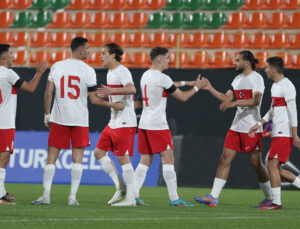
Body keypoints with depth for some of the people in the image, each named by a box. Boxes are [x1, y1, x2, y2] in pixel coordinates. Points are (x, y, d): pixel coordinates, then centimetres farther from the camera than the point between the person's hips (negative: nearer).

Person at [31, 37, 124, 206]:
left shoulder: (57, 67, 2)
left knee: (52, 158, 6)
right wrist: (113, 105, 9)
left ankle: (46, 195, 0)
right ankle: (73, 197, -2)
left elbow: (48, 93, 2)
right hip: (80, 120, -2)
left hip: (59, 118, 2)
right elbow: (94, 99, -4)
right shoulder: (88, 71, -5)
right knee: (77, 159, 4)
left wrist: (47, 115, 12)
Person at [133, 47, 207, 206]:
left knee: (145, 161, 9)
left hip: (144, 124, 8)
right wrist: (196, 87, 9)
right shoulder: (162, 78, -13)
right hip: (158, 125, -8)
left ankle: (133, 195, 1)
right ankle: (174, 198, -8)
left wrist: (185, 83, 30)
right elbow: (182, 97, -5)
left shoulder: (146, 75, 13)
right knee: (168, 159, -6)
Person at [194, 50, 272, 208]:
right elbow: (227, 98, 14)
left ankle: (269, 198, 15)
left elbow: (256, 101, -22)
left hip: (252, 129, -7)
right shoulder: (238, 79, 14)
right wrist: (210, 89, 4)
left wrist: (234, 103, -30)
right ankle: (213, 197, -3)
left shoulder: (256, 78, -9)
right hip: (237, 127, 7)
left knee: (256, 163, 0)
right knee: (225, 160, -1)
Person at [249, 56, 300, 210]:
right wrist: (260, 124, 22)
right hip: (277, 133, 10)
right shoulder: (275, 86, 18)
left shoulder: (286, 86, -12)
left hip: (284, 134, -10)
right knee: (275, 168, 9)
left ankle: (276, 202, -10)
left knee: (272, 166, -11)